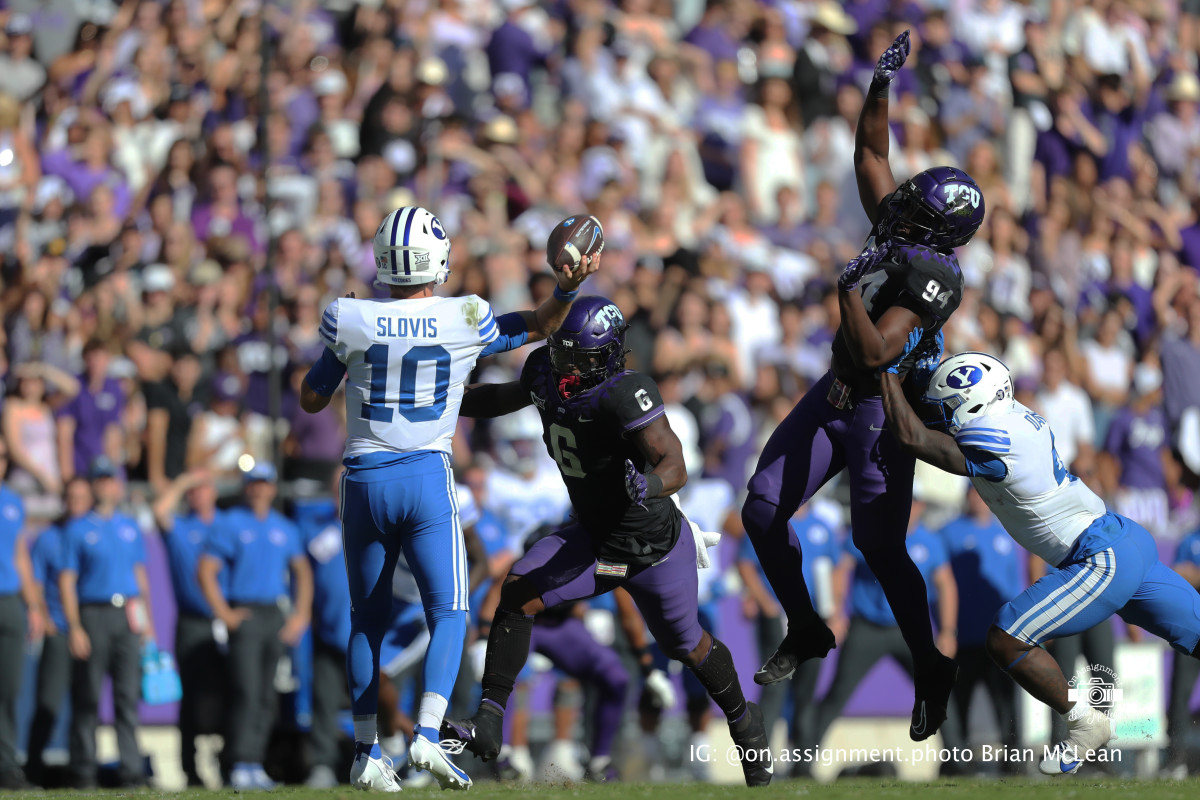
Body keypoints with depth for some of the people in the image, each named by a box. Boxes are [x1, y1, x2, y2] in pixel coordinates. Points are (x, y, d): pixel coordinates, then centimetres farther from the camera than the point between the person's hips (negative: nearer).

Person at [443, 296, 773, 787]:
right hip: (595, 540, 6)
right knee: (517, 593, -17)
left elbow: (675, 466, -35)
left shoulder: (624, 394, -31)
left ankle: (745, 724, 45)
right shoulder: (546, 374, -10)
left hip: (655, 547, -6)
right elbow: (508, 398, 14)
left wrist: (649, 485, -57)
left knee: (688, 647, 15)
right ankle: (488, 725, -17)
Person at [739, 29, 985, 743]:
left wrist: (851, 290, -34)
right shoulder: (897, 227, -1)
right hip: (836, 395, 8)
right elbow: (871, 153, 10)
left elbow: (876, 351, -28)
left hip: (880, 414, -8)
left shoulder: (936, 276, -22)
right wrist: (883, 84, 1)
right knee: (764, 511, 6)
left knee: (880, 545, -7)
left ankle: (933, 667, 10)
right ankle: (807, 631, 23)